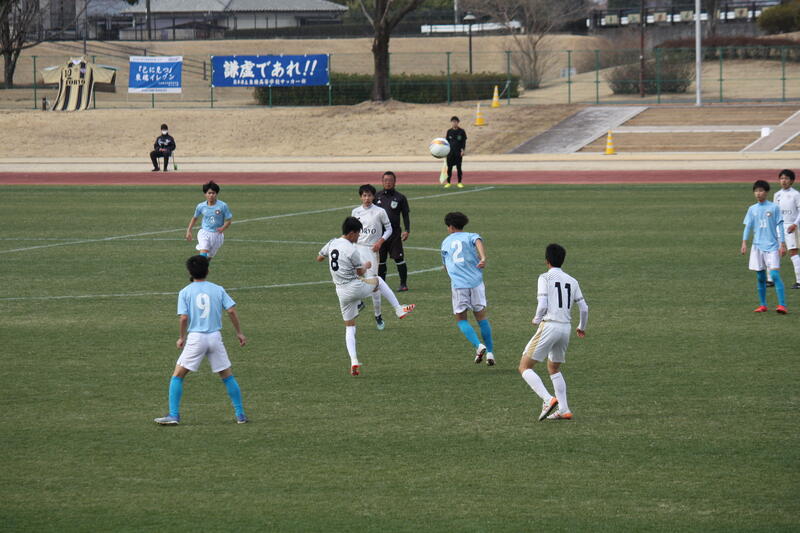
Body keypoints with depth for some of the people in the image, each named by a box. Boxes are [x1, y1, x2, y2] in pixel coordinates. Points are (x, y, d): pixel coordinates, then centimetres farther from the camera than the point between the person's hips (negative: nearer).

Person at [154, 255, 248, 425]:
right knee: (227, 376, 13)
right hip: (215, 337, 2)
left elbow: (184, 317, -7)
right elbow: (231, 310, -2)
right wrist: (239, 333, 7)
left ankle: (173, 416, -3)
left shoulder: (185, 292, 1)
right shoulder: (218, 290, 5)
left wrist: (182, 337, 7)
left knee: (177, 376, 6)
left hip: (195, 337, -2)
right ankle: (240, 415, 12)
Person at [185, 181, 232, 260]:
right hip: (204, 233, 0)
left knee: (209, 256, 11)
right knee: (203, 253, -24)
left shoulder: (223, 206, -9)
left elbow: (229, 220, -3)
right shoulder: (201, 206, -2)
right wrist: (189, 231, 11)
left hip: (217, 235, 0)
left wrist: (223, 228, -22)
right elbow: (195, 218, 16)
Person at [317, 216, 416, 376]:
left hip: (342, 292, 5)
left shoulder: (332, 243, 4)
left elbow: (319, 258, 21)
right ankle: (399, 309, 25)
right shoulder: (352, 250, -16)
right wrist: (366, 266, 13)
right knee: (378, 281, 25)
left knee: (349, 327, 11)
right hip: (356, 288, -5)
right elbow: (360, 272, -8)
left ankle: (353, 360, -3)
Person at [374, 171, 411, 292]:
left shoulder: (400, 198, 3)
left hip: (394, 232, -3)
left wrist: (407, 231, -9)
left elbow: (405, 216, 3)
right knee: (380, 259, 6)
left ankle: (403, 284, 1)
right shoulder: (377, 197, 10)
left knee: (399, 258, -6)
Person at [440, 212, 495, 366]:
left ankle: (478, 346, -13)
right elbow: (479, 242, -15)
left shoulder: (446, 242, 18)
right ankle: (490, 352, 8)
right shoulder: (471, 236, 11)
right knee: (481, 316, 11)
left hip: (457, 284, 0)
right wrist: (483, 258, -31)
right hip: (476, 281, 0)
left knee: (461, 319, 9)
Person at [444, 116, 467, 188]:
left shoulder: (461, 132, 2)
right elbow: (446, 141, 11)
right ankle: (448, 182, 8)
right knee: (449, 167, 1)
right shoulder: (449, 131, 7)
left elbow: (464, 142, 2)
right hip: (450, 152, 2)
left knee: (459, 167, -1)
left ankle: (459, 182, 6)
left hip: (458, 152, -2)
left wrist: (463, 150, -8)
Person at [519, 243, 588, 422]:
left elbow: (542, 305, -15)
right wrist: (582, 328, 28)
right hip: (566, 328, 6)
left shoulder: (545, 278, -4)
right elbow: (584, 308, 11)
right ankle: (564, 410, 13)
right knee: (554, 369, 24)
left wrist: (536, 319, 6)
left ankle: (548, 400, -19)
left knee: (525, 367, 0)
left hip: (548, 325, -6)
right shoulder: (572, 281, 12)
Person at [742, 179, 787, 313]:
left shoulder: (774, 208, -1)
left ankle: (782, 305, -18)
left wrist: (782, 244, -5)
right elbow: (748, 226, 8)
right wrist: (744, 242, -4)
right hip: (757, 246, 4)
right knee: (760, 277, 7)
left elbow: (779, 226, -1)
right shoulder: (752, 209, 9)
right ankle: (763, 305, 15)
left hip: (772, 247, -4)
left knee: (775, 274, -14)